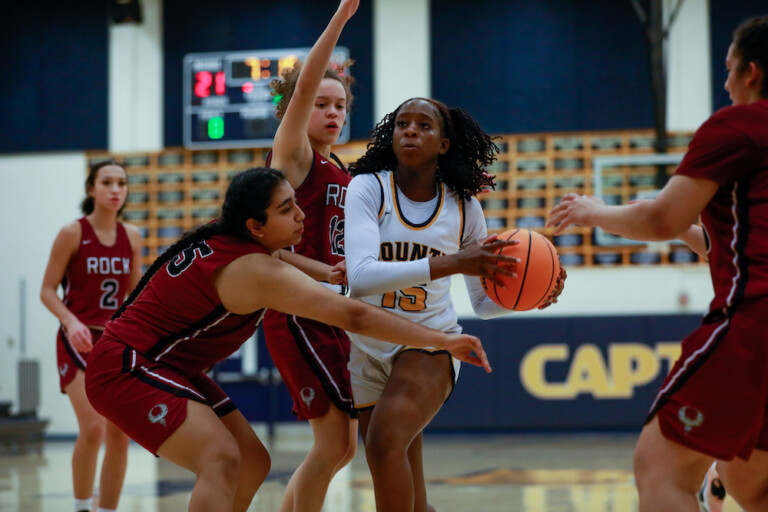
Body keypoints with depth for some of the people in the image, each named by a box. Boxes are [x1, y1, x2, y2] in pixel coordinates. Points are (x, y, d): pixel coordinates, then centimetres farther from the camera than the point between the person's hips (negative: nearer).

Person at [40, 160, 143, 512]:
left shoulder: (132, 237, 6)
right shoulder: (72, 234, -7)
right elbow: (47, 291, -6)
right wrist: (71, 321, -22)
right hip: (79, 341, -5)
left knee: (120, 435, 1)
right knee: (92, 428, -19)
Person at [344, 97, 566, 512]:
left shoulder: (463, 207, -2)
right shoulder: (368, 188, -9)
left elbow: (484, 302, 9)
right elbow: (360, 277, -26)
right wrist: (451, 263, -34)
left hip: (430, 342, -1)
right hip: (369, 349, 1)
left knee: (386, 439, -30)